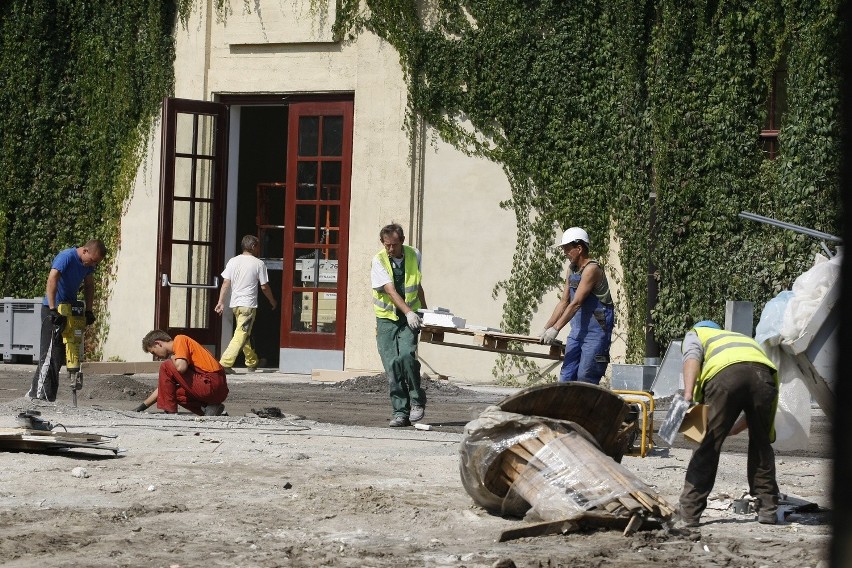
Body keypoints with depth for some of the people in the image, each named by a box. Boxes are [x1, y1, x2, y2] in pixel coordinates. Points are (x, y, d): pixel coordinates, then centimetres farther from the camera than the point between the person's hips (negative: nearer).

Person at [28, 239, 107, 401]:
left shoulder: (88, 263, 4)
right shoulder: (67, 257, -21)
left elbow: (89, 286, 16)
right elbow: (52, 280, -32)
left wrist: (89, 311, 7)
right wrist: (53, 310, -37)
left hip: (69, 309, 8)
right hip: (54, 309, -8)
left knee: (60, 355, 8)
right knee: (50, 353, -12)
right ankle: (39, 394, -12)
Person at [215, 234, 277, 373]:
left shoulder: (233, 261, 6)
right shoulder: (259, 264, -5)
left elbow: (226, 283, 1)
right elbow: (264, 287, -1)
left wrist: (221, 302, 3)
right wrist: (272, 301, 14)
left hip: (235, 303, 6)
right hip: (248, 304, -6)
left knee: (245, 335, 19)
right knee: (241, 335, -9)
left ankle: (252, 363, 30)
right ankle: (225, 363, -21)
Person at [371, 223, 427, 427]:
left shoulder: (414, 255, 2)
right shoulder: (379, 261, -8)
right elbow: (390, 290, -20)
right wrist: (408, 312, -31)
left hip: (410, 318, 1)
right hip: (387, 319, 0)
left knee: (406, 355, -21)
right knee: (392, 366, -5)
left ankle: (417, 401, -5)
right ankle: (400, 412, 0)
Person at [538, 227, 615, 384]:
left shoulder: (591, 269, -15)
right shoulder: (571, 270, 13)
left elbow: (576, 303, -20)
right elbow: (564, 302, 17)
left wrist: (555, 329, -21)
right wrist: (546, 329, 11)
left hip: (596, 328, -8)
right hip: (578, 329, 8)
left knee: (585, 378, -11)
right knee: (566, 377, 1)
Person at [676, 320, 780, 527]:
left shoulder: (695, 334, 35)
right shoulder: (744, 338, 47)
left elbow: (692, 357, 8)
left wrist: (688, 395, -4)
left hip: (725, 375, -3)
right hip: (763, 373, 3)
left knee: (708, 446, 3)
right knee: (761, 445, 20)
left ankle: (688, 514, 3)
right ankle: (768, 509, 23)